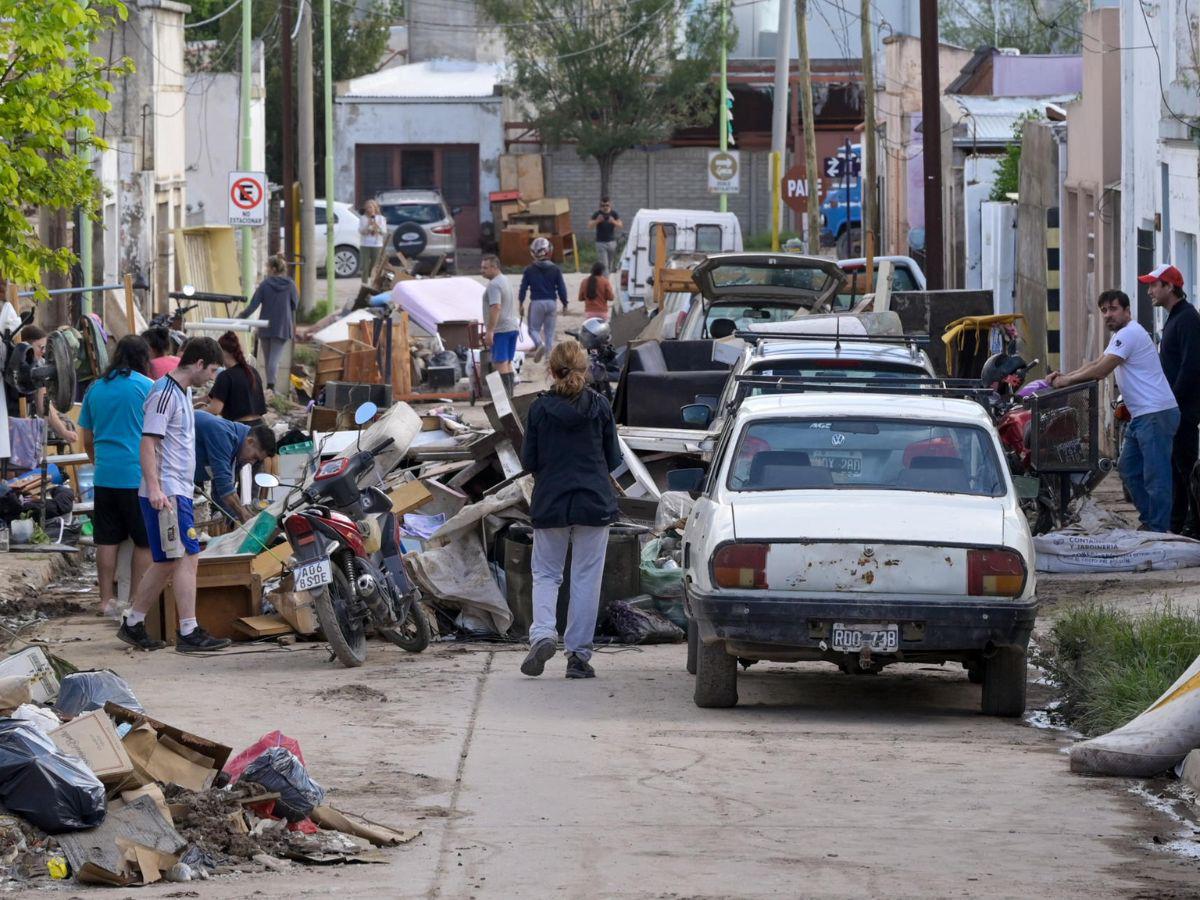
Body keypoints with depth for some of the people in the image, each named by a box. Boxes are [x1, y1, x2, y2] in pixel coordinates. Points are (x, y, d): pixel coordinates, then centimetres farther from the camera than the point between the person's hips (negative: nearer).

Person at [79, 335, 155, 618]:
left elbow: (87, 440, 17)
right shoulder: (147, 387, -5)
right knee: (145, 542, 3)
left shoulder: (95, 389, 9)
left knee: (107, 540, 9)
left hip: (105, 475, 5)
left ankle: (107, 599, 11)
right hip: (138, 475, -5)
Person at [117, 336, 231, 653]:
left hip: (178, 492, 10)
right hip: (166, 493, -10)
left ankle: (133, 624, 19)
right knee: (187, 558, -11)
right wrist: (154, 489, -27)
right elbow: (148, 443, -20)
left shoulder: (182, 392, 17)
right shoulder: (165, 393, -14)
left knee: (166, 564, 12)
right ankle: (189, 633, -12)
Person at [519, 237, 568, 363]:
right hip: (551, 301, 2)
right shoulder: (555, 270, -2)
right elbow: (561, 288, 1)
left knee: (534, 328, 8)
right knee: (549, 331, 11)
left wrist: (520, 304, 11)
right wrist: (564, 304, 12)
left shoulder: (529, 270, -4)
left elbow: (523, 288, 0)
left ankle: (540, 343, -21)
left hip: (536, 302, -2)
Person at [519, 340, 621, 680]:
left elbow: (528, 461, -2)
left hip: (550, 503, 0)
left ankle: (542, 633, -13)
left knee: (546, 574, 12)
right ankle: (578, 654, 4)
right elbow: (613, 459, 2)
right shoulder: (599, 407, -4)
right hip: (594, 504, 0)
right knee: (586, 578, 5)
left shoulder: (540, 409, -5)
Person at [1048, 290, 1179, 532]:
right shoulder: (1121, 335, 21)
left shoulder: (1129, 334, -14)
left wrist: (1067, 381, -6)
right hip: (1142, 415, 11)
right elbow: (1096, 365, 23)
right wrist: (1065, 376, 10)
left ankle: (1158, 529, -6)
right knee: (1128, 469, 17)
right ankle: (1149, 520, 23)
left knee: (1155, 476, -8)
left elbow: (1101, 371, -17)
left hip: (1156, 414, -11)